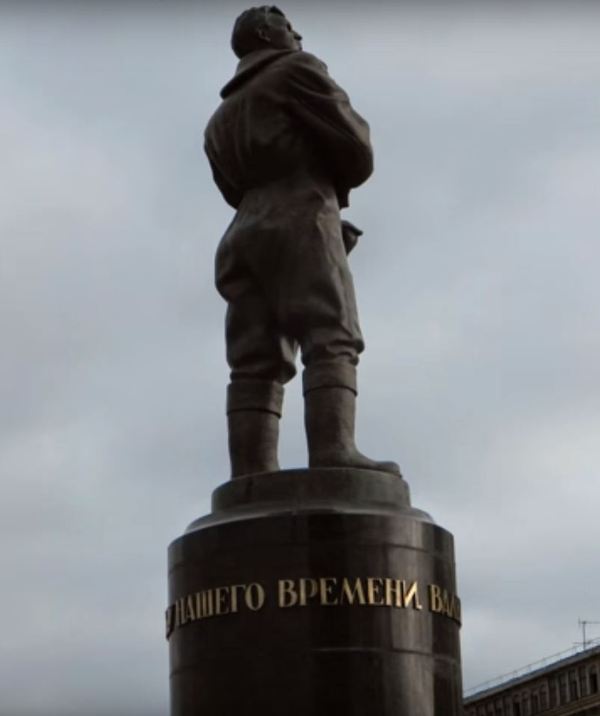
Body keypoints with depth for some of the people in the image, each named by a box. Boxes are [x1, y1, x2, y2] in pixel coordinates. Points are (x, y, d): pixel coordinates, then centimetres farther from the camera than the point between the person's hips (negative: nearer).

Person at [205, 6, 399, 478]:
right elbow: (355, 147, 1)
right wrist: (332, 180, 21)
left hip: (245, 234, 7)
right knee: (331, 340, -19)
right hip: (300, 221, -7)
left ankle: (252, 478, -20)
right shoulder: (295, 70, 12)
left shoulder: (222, 119, 34)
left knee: (255, 362, -6)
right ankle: (334, 453, -37)